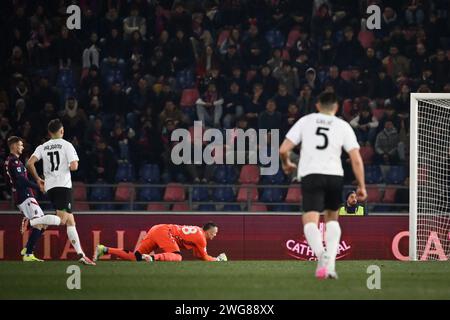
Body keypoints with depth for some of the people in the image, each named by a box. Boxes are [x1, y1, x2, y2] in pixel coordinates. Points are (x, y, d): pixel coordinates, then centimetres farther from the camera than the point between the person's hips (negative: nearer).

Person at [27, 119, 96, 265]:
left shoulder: (43, 147, 13)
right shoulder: (66, 145, 0)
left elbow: (30, 163, 1)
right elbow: (74, 166, -9)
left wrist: (38, 179, 14)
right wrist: (72, 166, 15)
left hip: (49, 186, 6)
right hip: (63, 185, -6)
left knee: (70, 221, 10)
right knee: (62, 219, -17)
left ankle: (80, 254, 7)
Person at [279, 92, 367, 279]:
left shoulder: (305, 121, 12)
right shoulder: (343, 126, 12)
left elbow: (284, 150, 7)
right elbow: (356, 160, 4)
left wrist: (286, 164, 28)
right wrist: (361, 186, 11)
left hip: (310, 175, -2)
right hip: (334, 175, 2)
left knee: (310, 220, -8)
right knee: (332, 218, 22)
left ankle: (321, 254, -38)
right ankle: (330, 264, 8)